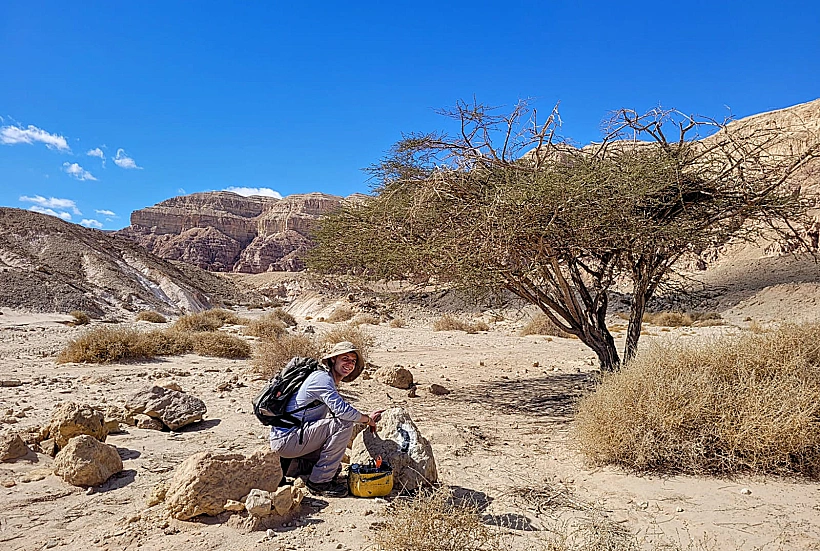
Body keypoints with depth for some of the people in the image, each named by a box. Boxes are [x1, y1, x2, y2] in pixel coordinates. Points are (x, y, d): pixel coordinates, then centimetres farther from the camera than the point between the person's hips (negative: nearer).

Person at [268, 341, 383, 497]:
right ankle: (319, 481, -12)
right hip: (286, 440, -10)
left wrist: (367, 417, 11)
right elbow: (342, 410, -27)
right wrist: (367, 419, -10)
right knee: (344, 424, -20)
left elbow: (337, 411, 21)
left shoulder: (329, 380, 17)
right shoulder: (323, 378, -15)